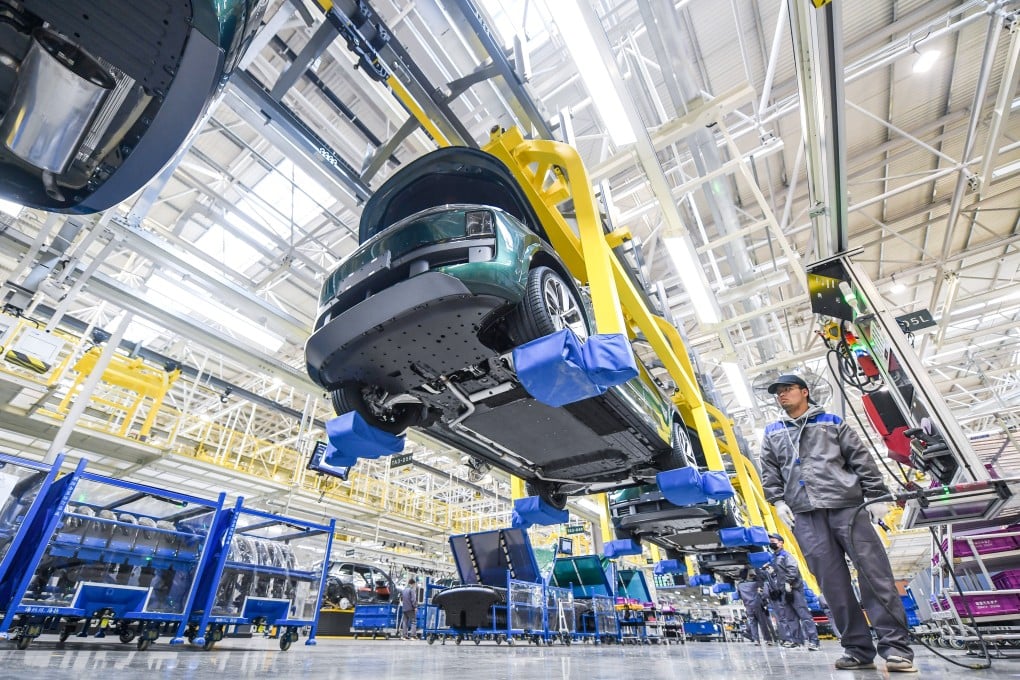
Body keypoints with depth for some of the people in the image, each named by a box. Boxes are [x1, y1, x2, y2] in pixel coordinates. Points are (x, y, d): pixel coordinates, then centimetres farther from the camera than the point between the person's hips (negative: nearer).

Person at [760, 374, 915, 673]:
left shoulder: (832, 422, 14)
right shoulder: (772, 434, 18)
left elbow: (861, 459, 9)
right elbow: (769, 472, 13)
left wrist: (876, 496, 0)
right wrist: (777, 501, 1)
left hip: (846, 506, -1)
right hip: (805, 514, 2)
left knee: (874, 573, -4)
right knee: (833, 583, 2)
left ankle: (895, 646, 4)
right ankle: (858, 649, 9)